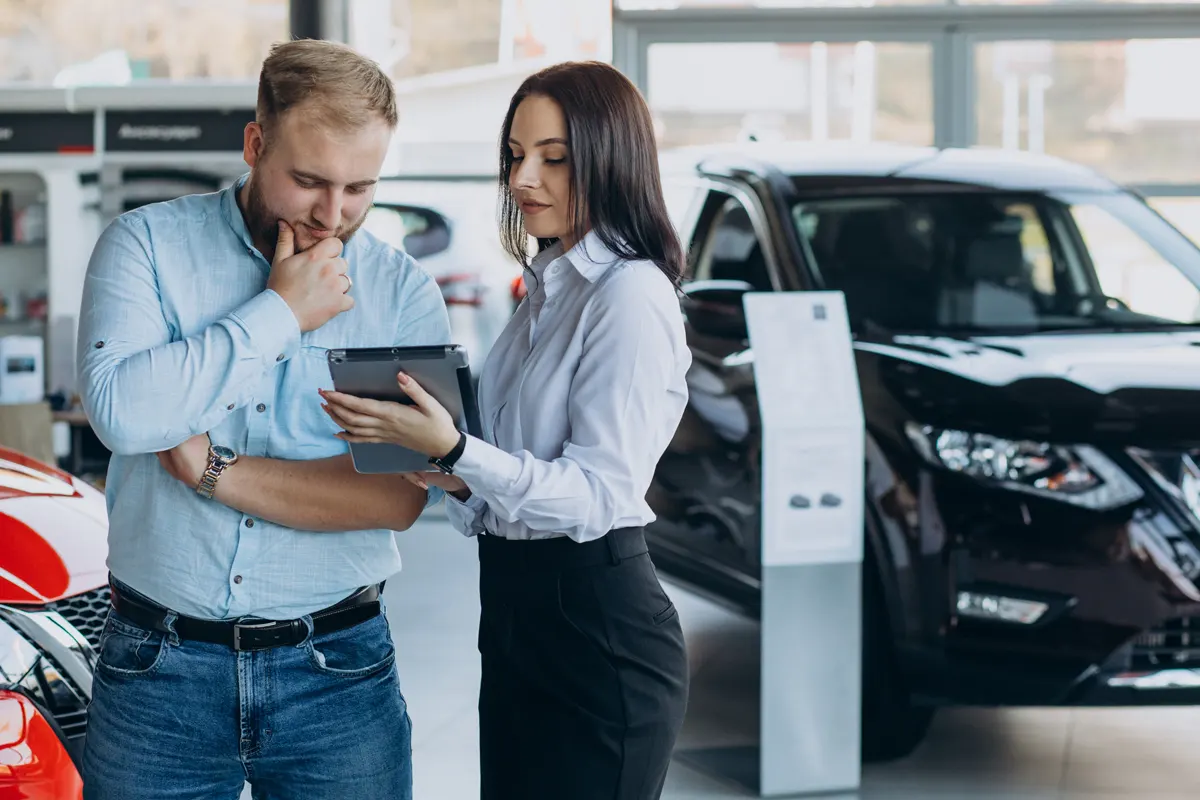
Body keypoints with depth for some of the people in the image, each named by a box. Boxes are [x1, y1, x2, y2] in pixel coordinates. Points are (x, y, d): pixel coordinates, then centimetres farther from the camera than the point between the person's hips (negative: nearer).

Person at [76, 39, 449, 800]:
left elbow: (400, 495, -12)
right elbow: (123, 410, -19)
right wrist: (280, 311, -12)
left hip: (338, 671, 1)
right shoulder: (146, 244, -1)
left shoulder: (404, 292, 0)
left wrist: (212, 470, -14)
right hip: (158, 669, 0)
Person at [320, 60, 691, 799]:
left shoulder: (631, 295, -15)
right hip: (518, 613, 9)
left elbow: (600, 494, -20)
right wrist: (461, 483, -1)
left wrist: (454, 452, -30)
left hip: (598, 634, -9)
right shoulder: (551, 287, 14)